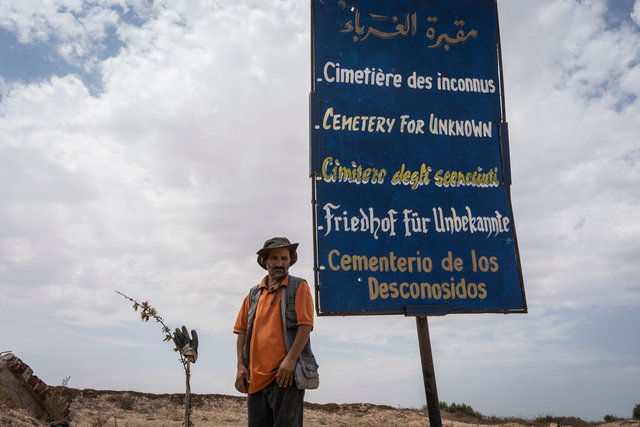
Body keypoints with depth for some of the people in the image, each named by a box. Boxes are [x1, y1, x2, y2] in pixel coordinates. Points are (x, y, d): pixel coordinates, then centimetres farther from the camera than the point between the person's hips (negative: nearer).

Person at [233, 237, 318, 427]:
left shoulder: (298, 286, 4)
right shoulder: (254, 294, 17)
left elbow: (305, 325, -6)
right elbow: (242, 331, 16)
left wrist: (290, 359, -16)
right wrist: (241, 365, 5)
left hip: (286, 374, -4)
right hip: (256, 376, 5)